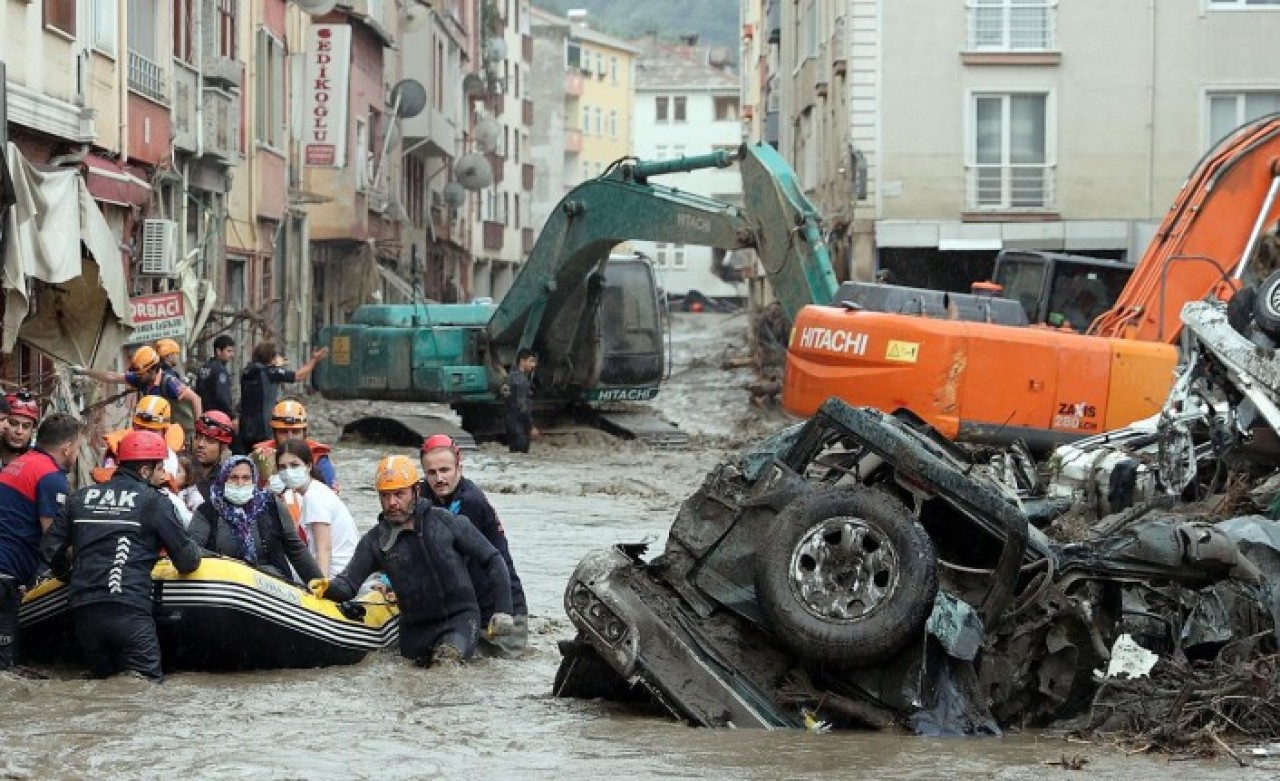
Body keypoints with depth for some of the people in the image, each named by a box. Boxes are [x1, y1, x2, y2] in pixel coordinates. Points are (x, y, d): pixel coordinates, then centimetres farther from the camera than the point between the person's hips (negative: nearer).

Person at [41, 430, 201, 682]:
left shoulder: (80, 498, 16)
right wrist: (195, 553, 25)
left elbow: (50, 548, 17)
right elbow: (187, 561, 2)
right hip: (129, 611, -5)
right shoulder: (154, 502, 2)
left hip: (82, 611, 5)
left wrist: (67, 575, 36)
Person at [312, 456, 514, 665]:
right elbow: (349, 584, -4)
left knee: (446, 658, -31)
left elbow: (492, 560, 1)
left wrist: (503, 610, -4)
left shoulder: (445, 522, -4)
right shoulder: (374, 541, 3)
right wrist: (328, 588, -28)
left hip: (460, 616, -4)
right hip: (415, 627, 4)